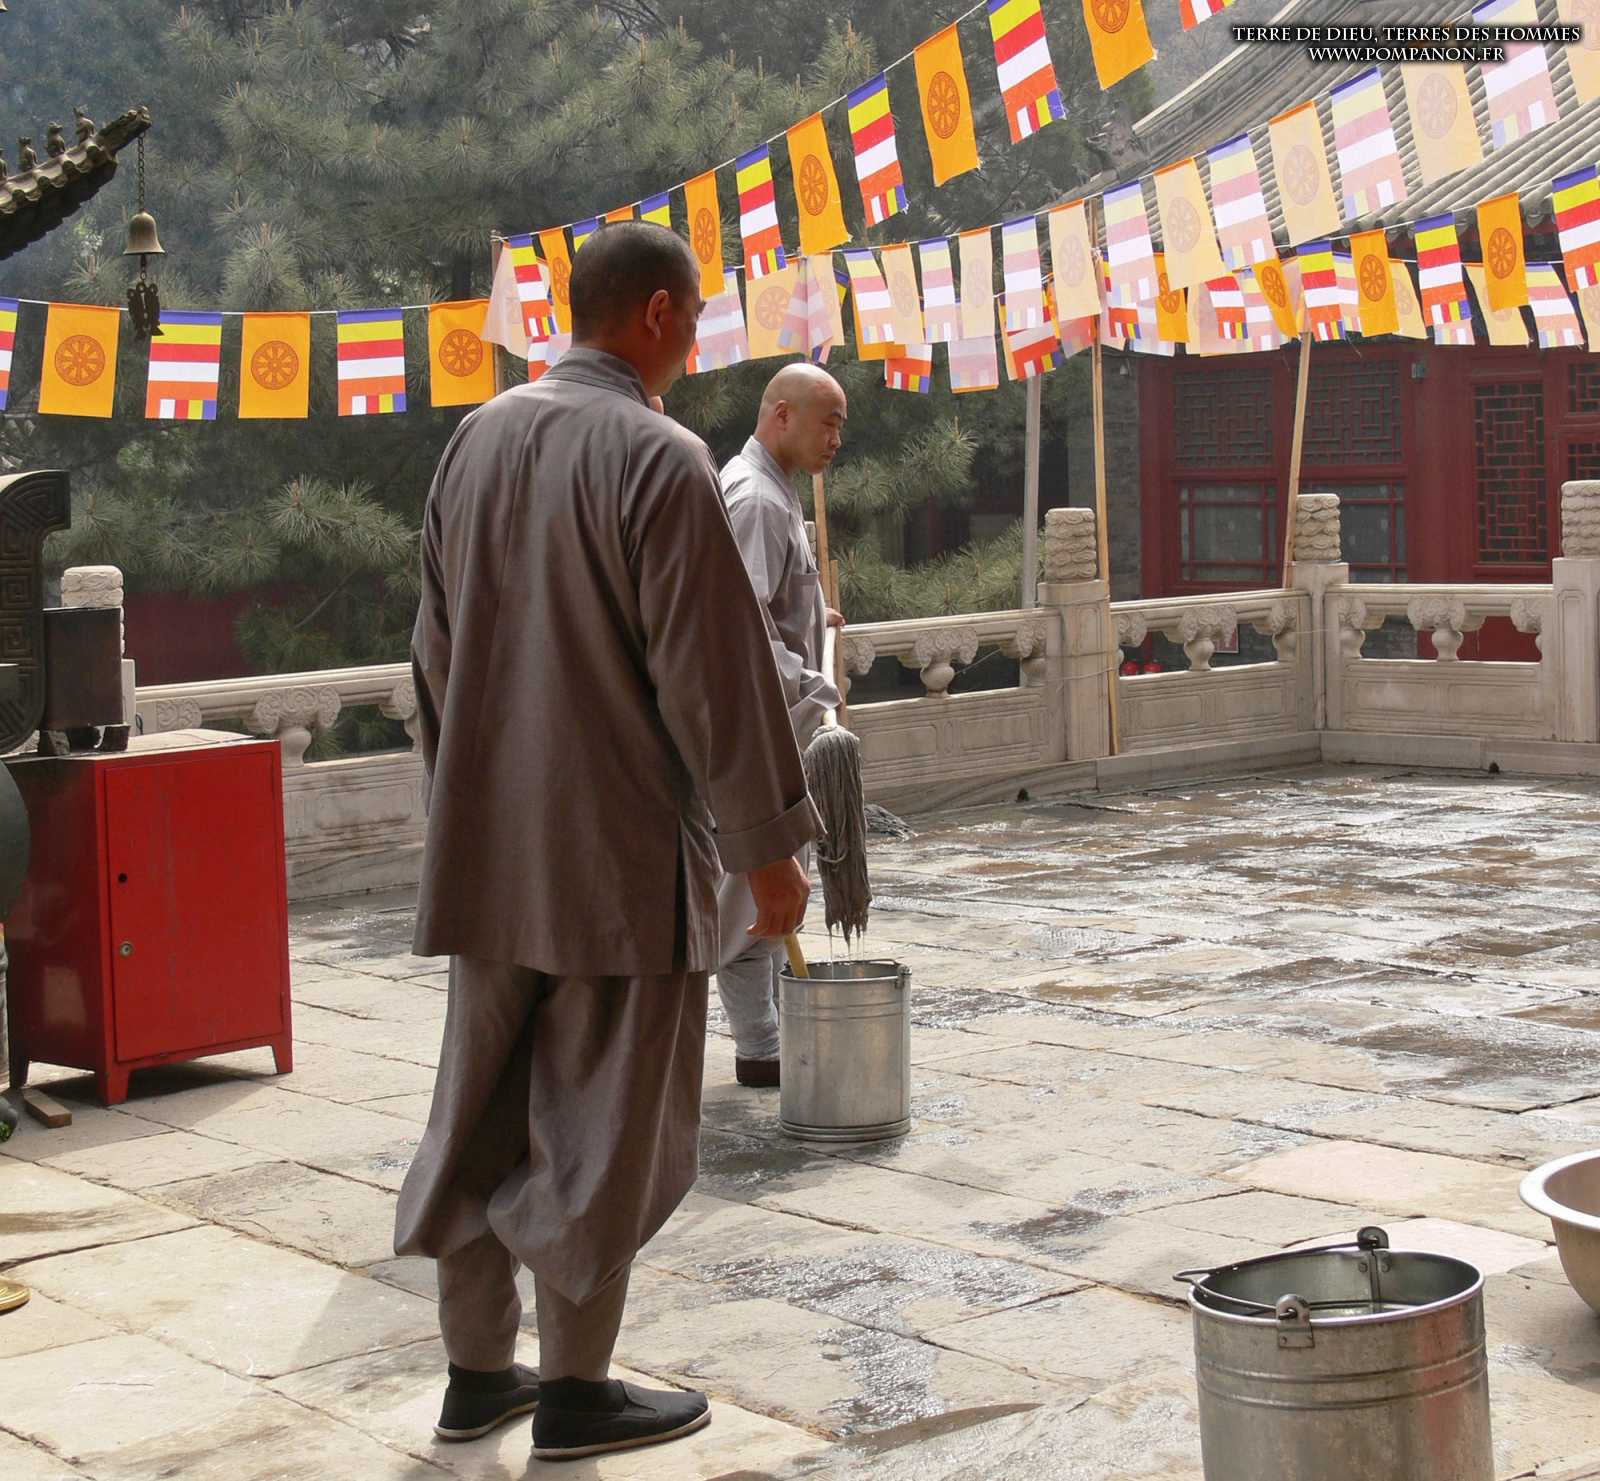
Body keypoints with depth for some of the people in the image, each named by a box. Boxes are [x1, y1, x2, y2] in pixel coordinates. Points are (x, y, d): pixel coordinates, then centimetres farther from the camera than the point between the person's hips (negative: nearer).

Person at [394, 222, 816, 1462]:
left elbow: (438, 644, 12)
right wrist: (769, 845, -7)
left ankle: (477, 1371, 24)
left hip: (487, 850, 7)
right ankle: (576, 1392, 14)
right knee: (600, 1125, 5)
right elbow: (713, 671, -15)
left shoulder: (481, 439, 6)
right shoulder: (659, 460, -15)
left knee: (482, 1113, 14)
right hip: (621, 850, -7)